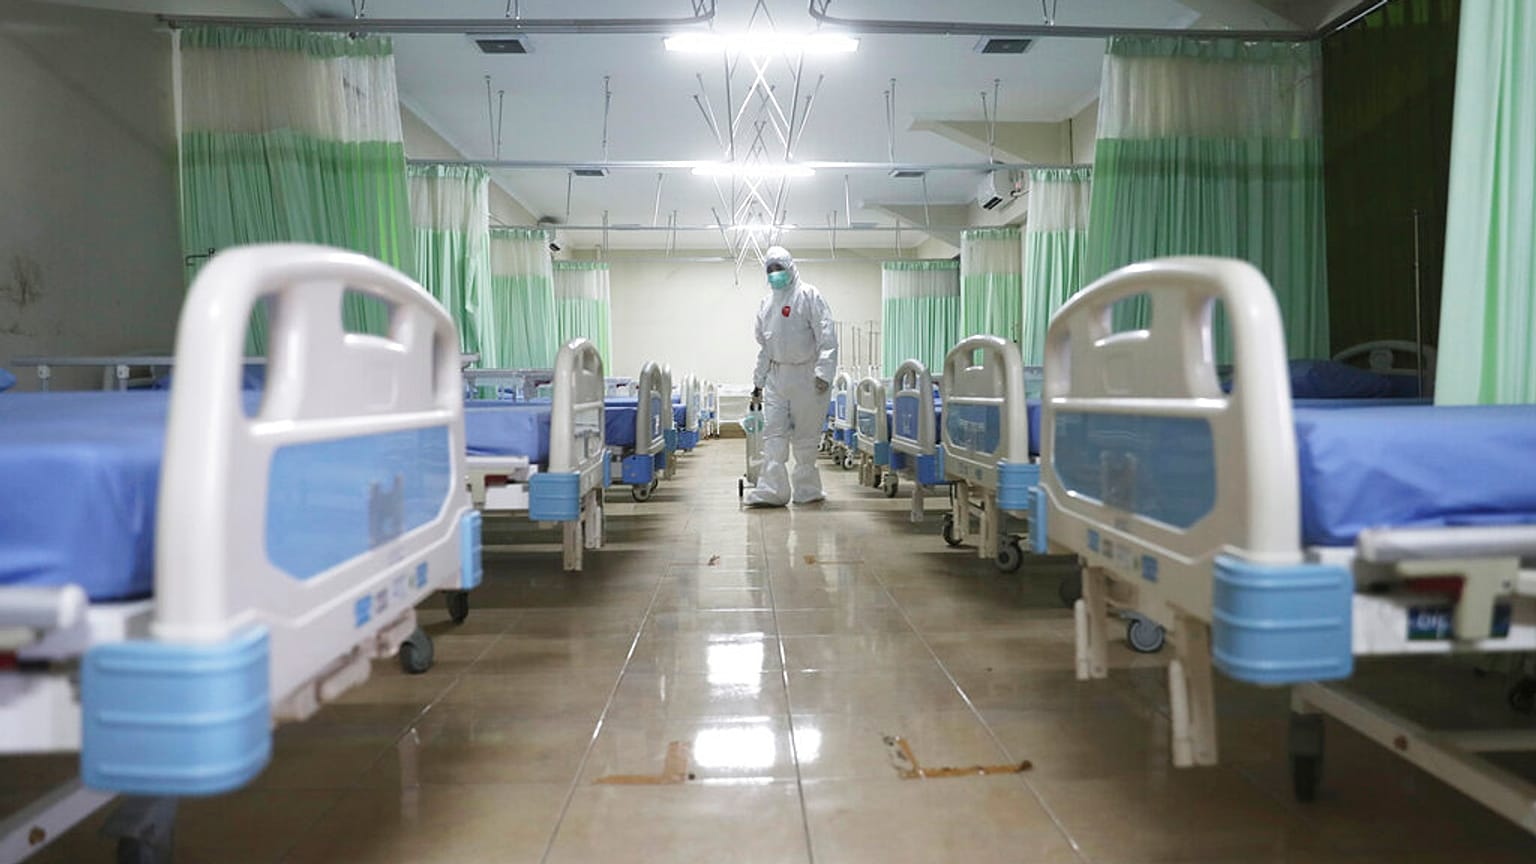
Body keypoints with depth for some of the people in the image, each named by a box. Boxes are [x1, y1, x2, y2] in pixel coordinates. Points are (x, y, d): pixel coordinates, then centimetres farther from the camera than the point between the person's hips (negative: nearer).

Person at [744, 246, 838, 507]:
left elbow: (826, 337, -11)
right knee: (773, 433, -3)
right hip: (776, 375, 5)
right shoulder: (767, 302, 16)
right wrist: (758, 380, 18)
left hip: (805, 375, -5)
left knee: (805, 436, 2)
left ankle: (807, 490, 14)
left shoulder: (809, 295, -4)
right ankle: (771, 490, -3)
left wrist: (824, 371, -20)